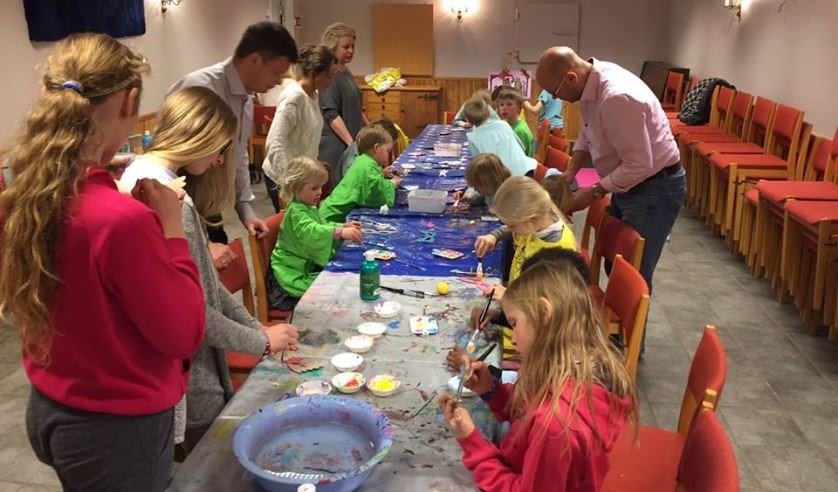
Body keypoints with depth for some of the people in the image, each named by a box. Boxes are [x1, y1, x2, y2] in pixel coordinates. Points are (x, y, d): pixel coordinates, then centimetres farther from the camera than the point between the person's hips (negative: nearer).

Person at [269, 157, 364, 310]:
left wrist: (343, 227, 3)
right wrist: (340, 232, -55)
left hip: (308, 265, 10)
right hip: (293, 273, -10)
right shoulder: (296, 211, -23)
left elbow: (323, 226, 22)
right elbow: (310, 231, -41)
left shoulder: (309, 208, 10)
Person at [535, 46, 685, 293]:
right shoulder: (591, 84, -3)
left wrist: (595, 192, -18)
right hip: (628, 183, 9)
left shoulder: (617, 97, -32)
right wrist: (571, 171, 0)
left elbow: (639, 165, -28)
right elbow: (587, 134, 13)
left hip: (654, 188, -9)